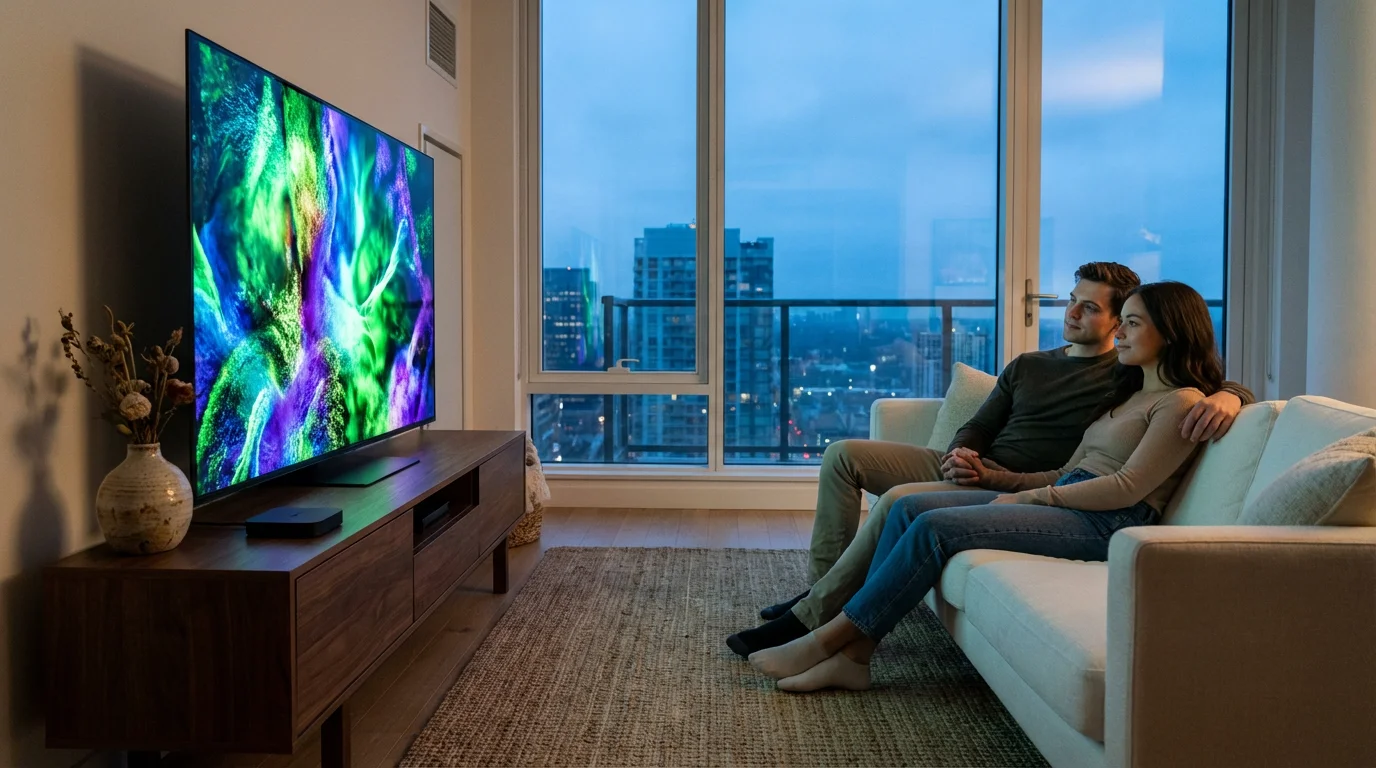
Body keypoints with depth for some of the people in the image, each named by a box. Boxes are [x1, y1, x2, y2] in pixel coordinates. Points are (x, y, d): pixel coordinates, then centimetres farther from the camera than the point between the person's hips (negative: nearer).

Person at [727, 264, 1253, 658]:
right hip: (969, 472, 8)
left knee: (900, 500, -33)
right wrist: (960, 454, -6)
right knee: (842, 456, -4)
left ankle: (809, 620, -25)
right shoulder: (1027, 366, 21)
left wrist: (1224, 397, -28)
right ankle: (821, 591, -4)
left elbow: (1235, 388, -1)